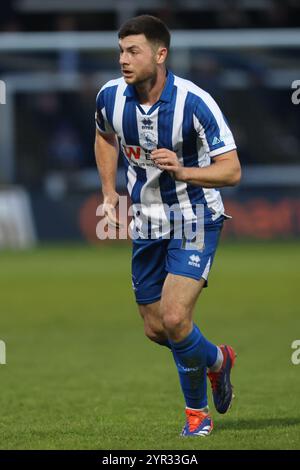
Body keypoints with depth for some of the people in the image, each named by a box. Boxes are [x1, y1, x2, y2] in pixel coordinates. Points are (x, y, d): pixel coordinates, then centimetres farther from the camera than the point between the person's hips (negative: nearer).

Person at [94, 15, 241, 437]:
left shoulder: (194, 102, -22)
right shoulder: (111, 97, -6)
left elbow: (232, 170, -19)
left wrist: (183, 171, -34)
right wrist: (109, 191, 8)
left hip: (195, 222, -6)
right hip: (147, 225, 6)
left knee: (174, 319, -19)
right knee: (156, 329, 9)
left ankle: (197, 407, 8)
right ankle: (216, 360, 40)